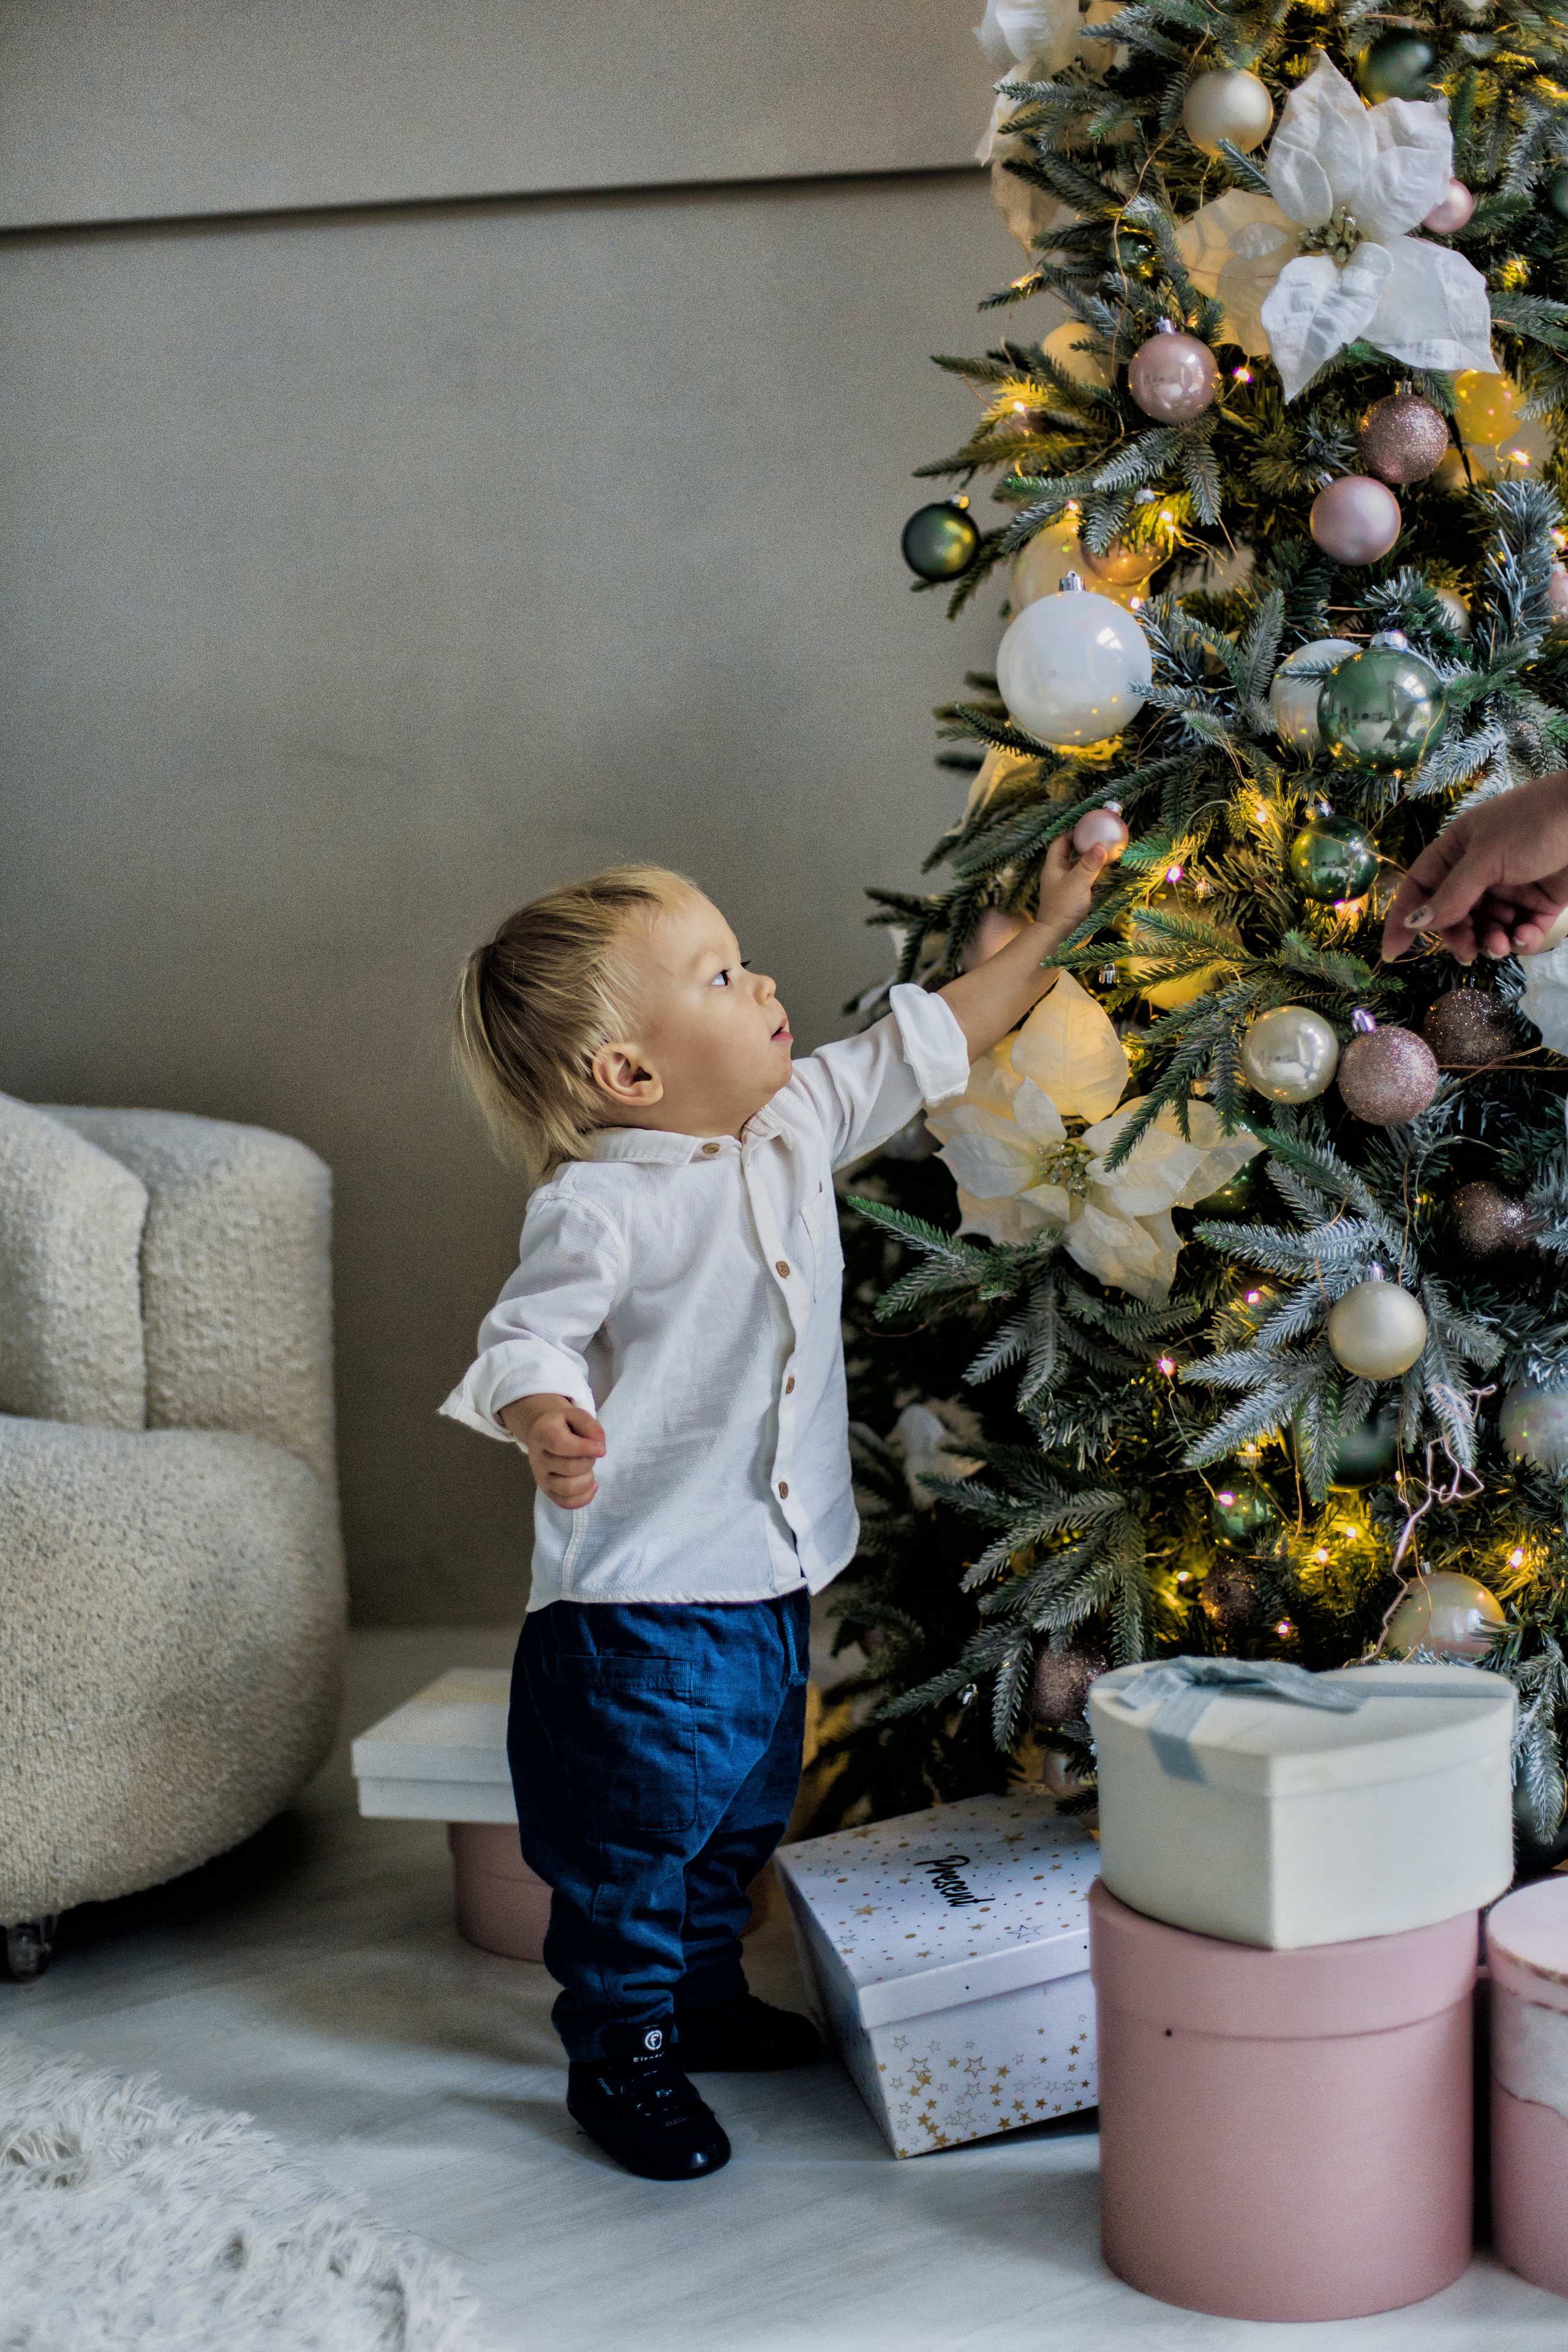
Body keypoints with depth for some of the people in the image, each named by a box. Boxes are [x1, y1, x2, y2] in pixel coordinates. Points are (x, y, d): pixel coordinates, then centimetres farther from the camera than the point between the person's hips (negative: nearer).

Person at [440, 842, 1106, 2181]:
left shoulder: (800, 1121, 3)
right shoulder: (598, 1207, -20)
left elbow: (925, 1045, 14)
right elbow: (525, 1339, -19)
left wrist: (1051, 929, 17)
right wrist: (546, 1421, -42)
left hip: (771, 1581, 8)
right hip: (638, 1605, -8)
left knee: (740, 1821, 23)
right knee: (635, 1839, 4)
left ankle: (706, 1997, 43)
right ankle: (622, 2054, 22)